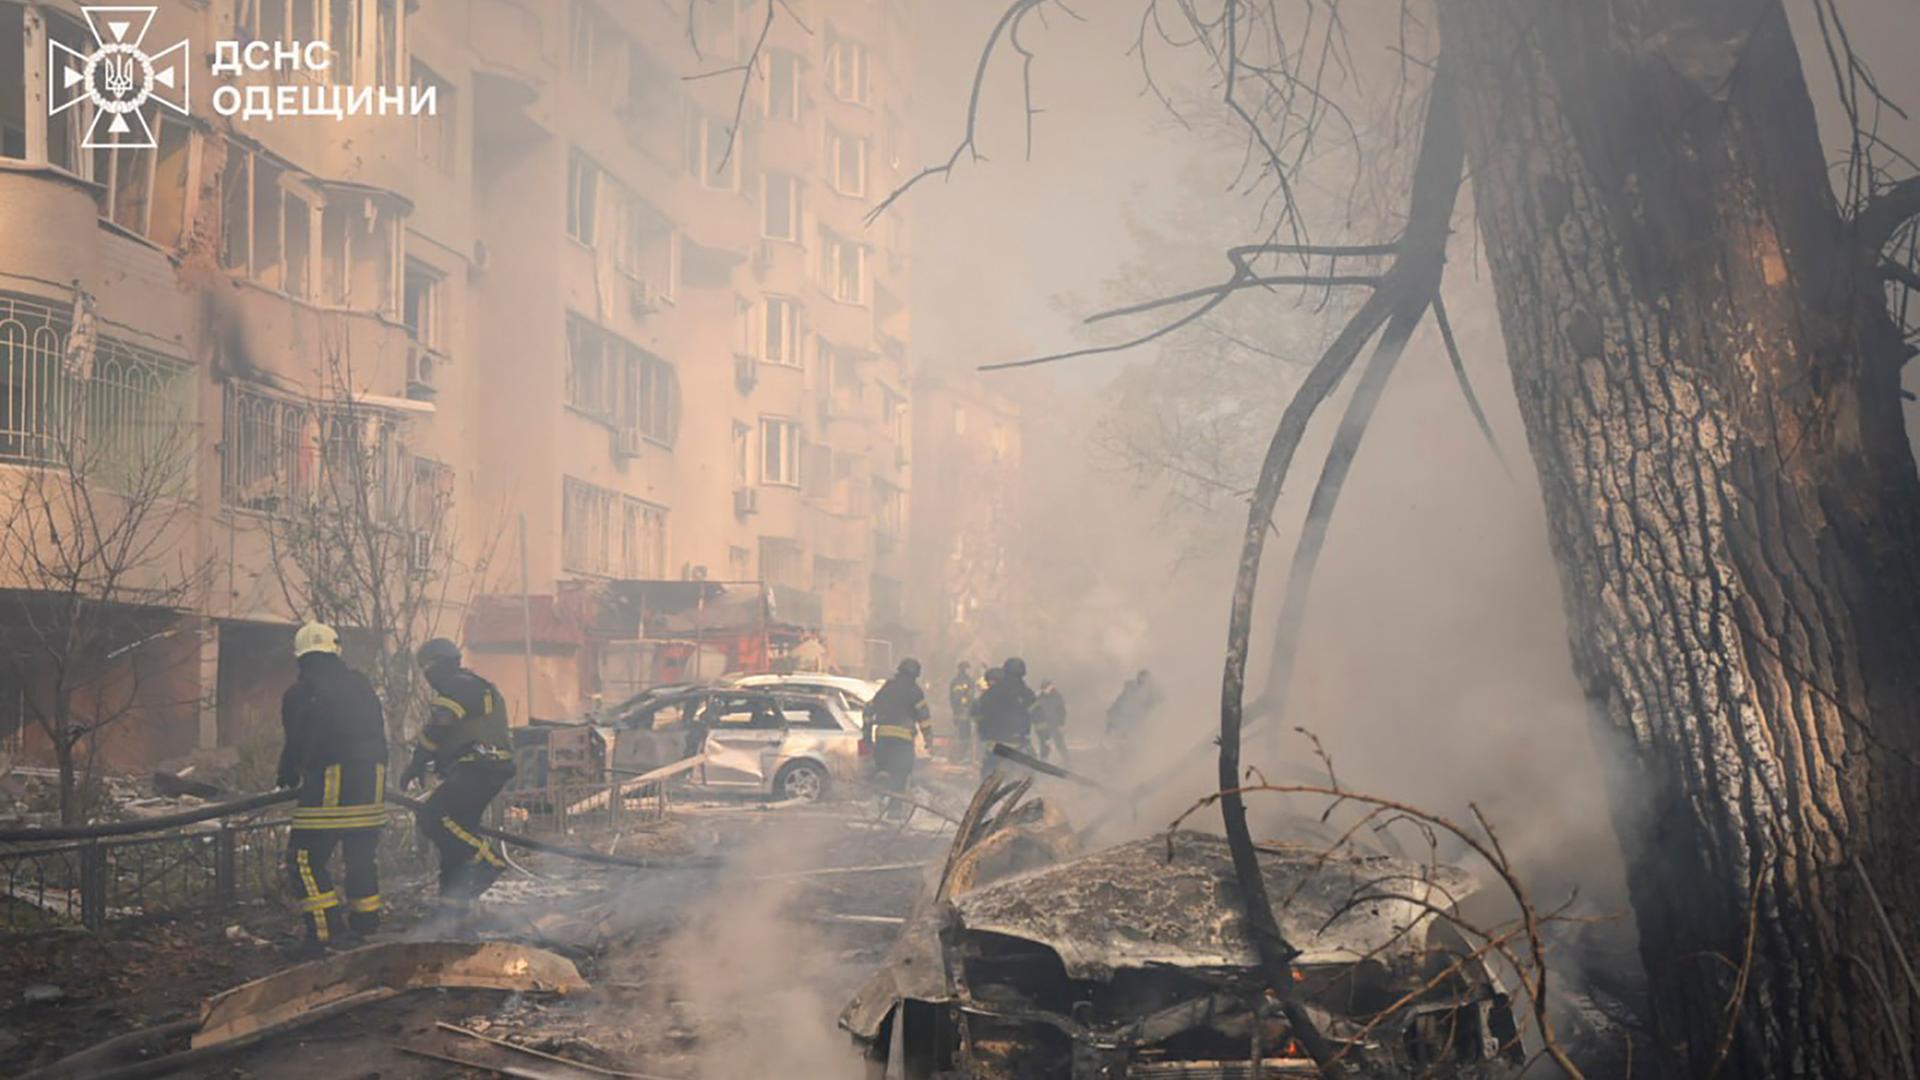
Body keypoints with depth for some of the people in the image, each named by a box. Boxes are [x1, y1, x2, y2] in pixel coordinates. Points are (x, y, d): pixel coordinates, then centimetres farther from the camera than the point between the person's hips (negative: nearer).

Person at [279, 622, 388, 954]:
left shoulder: (299, 693, -2)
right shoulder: (361, 685, 15)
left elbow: (297, 743, 1)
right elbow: (379, 735, 16)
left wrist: (288, 776, 19)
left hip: (329, 784, -6)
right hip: (372, 782, 6)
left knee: (305, 859, 0)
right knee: (363, 856, 18)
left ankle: (328, 930, -9)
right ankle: (366, 926, 23)